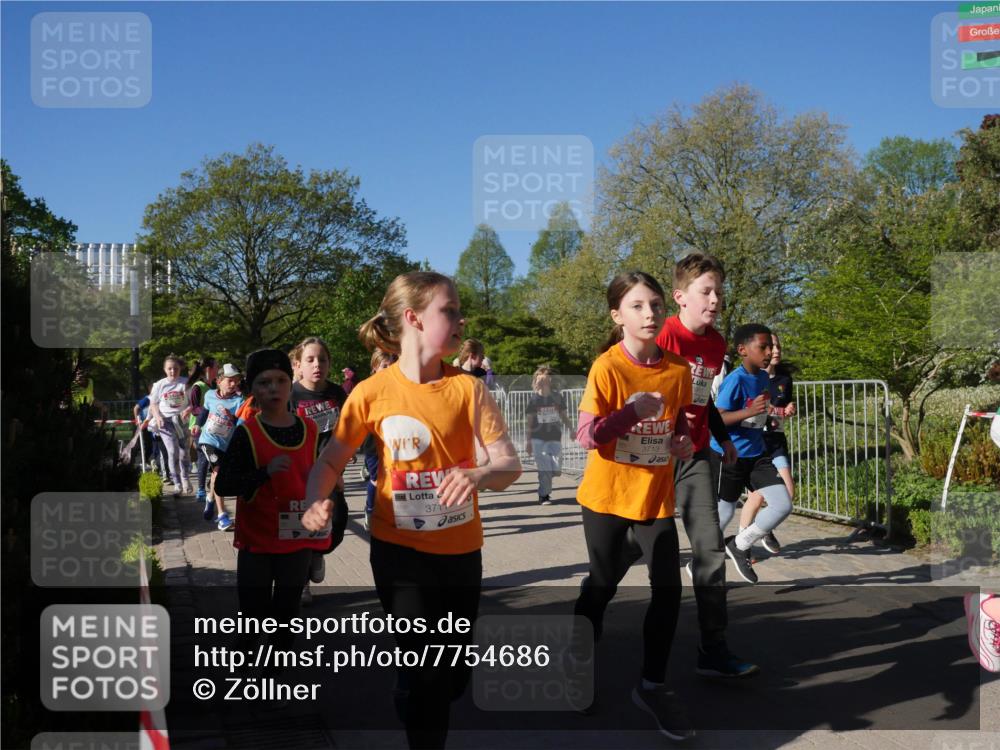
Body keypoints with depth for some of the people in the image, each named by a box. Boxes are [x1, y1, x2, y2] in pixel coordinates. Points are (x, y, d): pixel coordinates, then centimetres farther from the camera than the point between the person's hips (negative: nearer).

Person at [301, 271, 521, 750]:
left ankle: (416, 704, 49)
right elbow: (332, 460, -3)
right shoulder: (373, 392, -10)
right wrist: (316, 501, -23)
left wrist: (480, 475, -33)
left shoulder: (469, 388, -8)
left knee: (454, 677, 17)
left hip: (460, 550, 3)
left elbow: (510, 464, -11)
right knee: (427, 669, -7)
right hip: (399, 548, -2)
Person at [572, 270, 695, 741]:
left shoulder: (679, 368, -2)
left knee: (668, 589, 0)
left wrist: (683, 441, -9)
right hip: (607, 494, -3)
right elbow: (587, 436, -18)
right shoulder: (606, 367, -14)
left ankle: (652, 685, 16)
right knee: (602, 585, 10)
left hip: (656, 494, 4)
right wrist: (632, 411, -31)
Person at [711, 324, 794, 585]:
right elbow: (715, 418, -25)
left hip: (757, 455, 7)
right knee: (722, 514, 5)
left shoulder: (763, 378, 6)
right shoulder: (735, 380, -19)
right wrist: (748, 412, -36)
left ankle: (740, 546, 15)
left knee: (783, 505, -4)